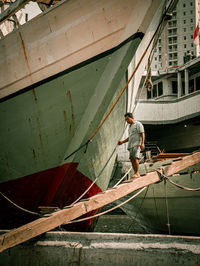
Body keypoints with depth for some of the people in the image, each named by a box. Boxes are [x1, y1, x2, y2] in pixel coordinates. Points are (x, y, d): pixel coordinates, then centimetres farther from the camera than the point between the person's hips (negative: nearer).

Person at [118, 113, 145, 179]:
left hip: (137, 144, -8)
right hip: (131, 145, 8)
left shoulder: (138, 124, -1)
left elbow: (143, 134, -9)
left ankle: (137, 173, -21)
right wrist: (122, 141, 19)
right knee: (132, 159, 0)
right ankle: (136, 174, 2)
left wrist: (142, 143, -21)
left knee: (135, 158, -20)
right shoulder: (130, 127, 25)